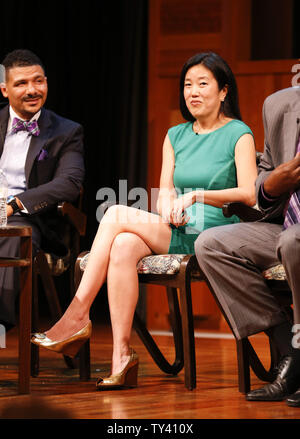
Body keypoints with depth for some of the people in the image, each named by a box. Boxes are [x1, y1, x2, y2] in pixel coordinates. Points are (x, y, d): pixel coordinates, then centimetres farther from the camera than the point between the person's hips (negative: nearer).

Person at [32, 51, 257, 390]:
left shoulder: (238, 134, 3)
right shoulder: (175, 136, 21)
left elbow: (249, 194, -8)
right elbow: (165, 190, 13)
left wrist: (196, 196, -14)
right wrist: (169, 210, -10)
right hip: (172, 234, 5)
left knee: (116, 215, -21)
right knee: (123, 246, -29)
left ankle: (77, 316, -19)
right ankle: (121, 356, -34)